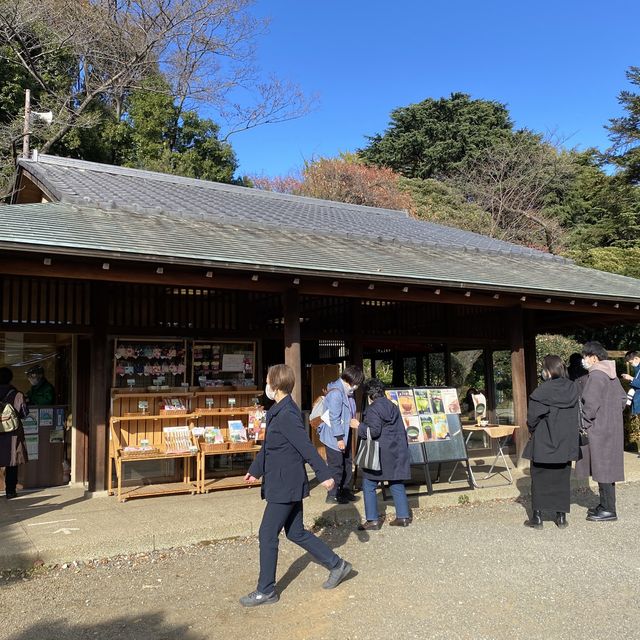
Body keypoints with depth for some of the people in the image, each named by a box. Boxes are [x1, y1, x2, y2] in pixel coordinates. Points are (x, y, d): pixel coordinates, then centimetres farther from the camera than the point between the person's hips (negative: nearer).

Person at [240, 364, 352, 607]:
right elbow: (268, 446, 21)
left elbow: (307, 447, -22)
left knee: (267, 535, 1)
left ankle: (266, 591, 14)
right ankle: (337, 565, 28)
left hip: (284, 486, -10)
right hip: (289, 485, 10)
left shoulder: (286, 415, -21)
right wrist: (255, 470, 28)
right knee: (296, 533, 18)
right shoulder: (278, 411, 10)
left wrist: (324, 475, -21)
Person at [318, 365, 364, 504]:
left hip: (344, 435, 10)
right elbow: (334, 418, -24)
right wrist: (339, 438, -23)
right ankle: (332, 495, 9)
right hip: (334, 437, -10)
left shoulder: (348, 392, 9)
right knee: (336, 466, -2)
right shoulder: (335, 393, -22)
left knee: (347, 463, 17)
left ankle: (346, 491, 29)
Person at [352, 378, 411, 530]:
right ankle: (403, 516, 16)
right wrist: (403, 450, 23)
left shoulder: (373, 409, -12)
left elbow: (374, 431, -19)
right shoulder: (393, 406, 13)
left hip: (380, 453, -7)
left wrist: (359, 426, -6)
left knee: (369, 485, 2)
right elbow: (402, 430, 17)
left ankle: (372, 520, 1)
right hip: (397, 452, 8)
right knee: (397, 484, 14)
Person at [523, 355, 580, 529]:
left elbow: (532, 418, -14)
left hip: (543, 443, -4)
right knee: (562, 479, 14)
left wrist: (532, 431, 6)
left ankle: (537, 517, 10)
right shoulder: (573, 389, -2)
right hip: (566, 444, 4)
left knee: (539, 479, 7)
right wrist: (572, 439, 16)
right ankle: (561, 517, 17)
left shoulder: (541, 392, -18)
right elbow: (577, 417, 6)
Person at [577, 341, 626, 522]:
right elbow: (622, 398, 19)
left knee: (603, 468, -2)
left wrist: (584, 423, -10)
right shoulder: (611, 375, 12)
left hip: (599, 430, -9)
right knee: (606, 467, 15)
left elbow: (591, 404, -21)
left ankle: (609, 510, 4)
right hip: (612, 428, 9)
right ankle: (605, 505, 24)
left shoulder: (596, 375, -17)